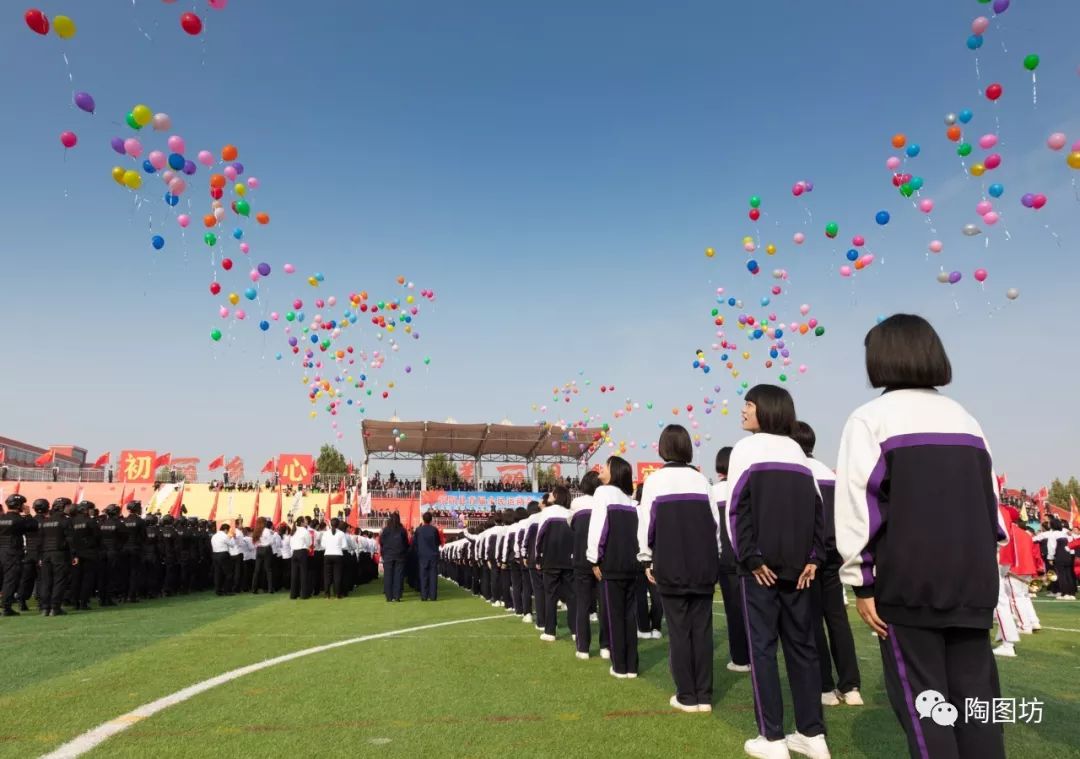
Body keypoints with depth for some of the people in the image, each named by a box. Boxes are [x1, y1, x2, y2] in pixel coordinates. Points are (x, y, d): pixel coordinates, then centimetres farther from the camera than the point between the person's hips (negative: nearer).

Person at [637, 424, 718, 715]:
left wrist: (646, 560, 6)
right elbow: (715, 521, 7)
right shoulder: (701, 479, 6)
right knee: (702, 629, 8)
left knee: (679, 630, 3)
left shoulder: (655, 479, -4)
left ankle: (687, 697, 7)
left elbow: (646, 521, -4)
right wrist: (714, 559, 16)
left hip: (671, 564, -3)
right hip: (703, 563, 3)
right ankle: (704, 695, 12)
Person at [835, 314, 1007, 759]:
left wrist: (861, 580, -5)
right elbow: (991, 500, 16)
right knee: (974, 693, 11)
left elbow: (857, 505, -10)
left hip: (907, 580, -5)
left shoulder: (871, 419, -5)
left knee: (920, 698, 2)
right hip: (971, 578, 6)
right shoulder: (966, 420, 14)